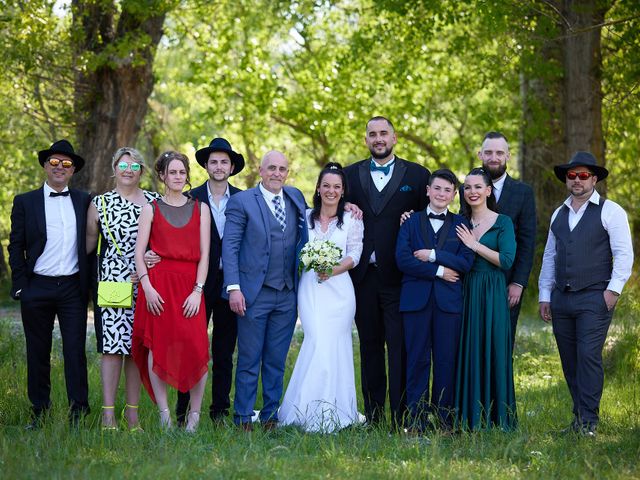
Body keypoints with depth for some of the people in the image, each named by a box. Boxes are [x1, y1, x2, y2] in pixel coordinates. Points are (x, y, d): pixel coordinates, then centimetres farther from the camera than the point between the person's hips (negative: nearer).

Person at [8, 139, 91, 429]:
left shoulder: (84, 201, 9)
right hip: (37, 288, 0)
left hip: (73, 288, 0)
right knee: (38, 353, 7)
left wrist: (88, 284, 5)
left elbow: (90, 244, 11)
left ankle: (78, 414, 1)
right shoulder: (25, 202, 5)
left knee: (76, 352, -3)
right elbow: (16, 246, 4)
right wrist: (20, 285, -3)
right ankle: (39, 413, 15)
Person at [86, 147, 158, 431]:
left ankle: (132, 411, 10)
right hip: (111, 282, -1)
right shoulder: (100, 204, 7)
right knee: (112, 345, -6)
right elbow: (89, 242, 13)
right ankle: (108, 412, -3)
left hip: (144, 283, 2)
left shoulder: (155, 202, 9)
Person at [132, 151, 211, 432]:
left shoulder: (200, 209, 12)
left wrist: (197, 291, -6)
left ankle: (195, 414, 0)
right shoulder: (151, 209, 10)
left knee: (196, 348, -11)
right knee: (157, 347, -4)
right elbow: (139, 253, 4)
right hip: (158, 285, 0)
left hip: (190, 287, 0)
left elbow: (204, 254, 6)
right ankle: (164, 413, 4)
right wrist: (148, 287, -10)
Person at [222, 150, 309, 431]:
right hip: (254, 293, -4)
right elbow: (230, 247, -6)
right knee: (249, 360, 2)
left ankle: (271, 416, 18)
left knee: (276, 361, 10)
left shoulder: (296, 198, 11)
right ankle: (243, 419, 9)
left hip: (287, 295, 4)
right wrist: (234, 287, -14)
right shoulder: (242, 202, -2)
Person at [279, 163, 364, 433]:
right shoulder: (306, 217, 11)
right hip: (310, 287, 1)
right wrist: (311, 266, -4)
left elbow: (355, 254, -1)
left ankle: (334, 412, 7)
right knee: (318, 343, -11)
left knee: (334, 346, -2)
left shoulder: (352, 219, 6)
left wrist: (333, 270, -15)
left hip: (339, 287, 0)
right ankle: (313, 412, -5)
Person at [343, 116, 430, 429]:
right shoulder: (350, 174, 11)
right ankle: (372, 417, 14)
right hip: (364, 275, 3)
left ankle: (401, 419, -4)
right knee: (369, 345, 8)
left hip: (399, 275, -2)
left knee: (400, 348, -5)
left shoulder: (417, 175, 6)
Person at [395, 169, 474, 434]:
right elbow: (402, 259, -4)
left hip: (449, 301, 0)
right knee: (417, 360, 0)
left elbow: (466, 263, -2)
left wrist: (433, 255, -9)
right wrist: (439, 270, -8)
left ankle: (444, 418, 9)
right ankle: (417, 419, 4)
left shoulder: (461, 224, 10)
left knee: (446, 360, 1)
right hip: (416, 299, 0)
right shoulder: (411, 222, 10)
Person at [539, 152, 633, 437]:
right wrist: (545, 296, 15)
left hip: (594, 298, -6)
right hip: (561, 299, 6)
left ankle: (588, 422, -9)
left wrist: (613, 289, -13)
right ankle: (579, 418, 14)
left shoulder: (610, 211, 0)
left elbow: (624, 253, -5)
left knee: (589, 357, -13)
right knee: (569, 361, 6)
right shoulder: (558, 215, 17)